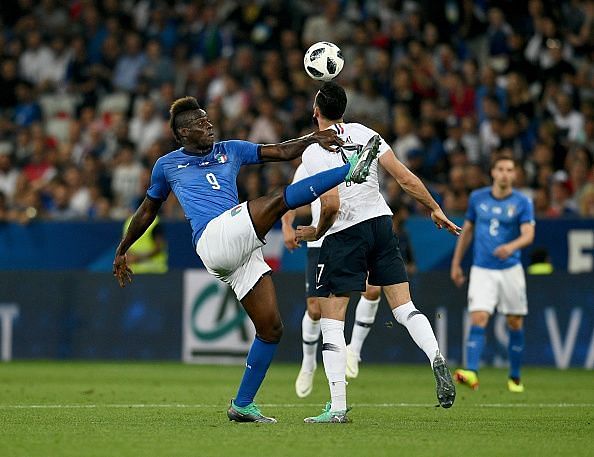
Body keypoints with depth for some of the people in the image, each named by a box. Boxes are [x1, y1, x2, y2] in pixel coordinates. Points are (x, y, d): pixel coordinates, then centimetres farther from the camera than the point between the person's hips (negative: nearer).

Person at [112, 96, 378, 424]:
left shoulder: (230, 151, 24)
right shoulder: (167, 165, 16)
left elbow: (281, 151, 18)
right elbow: (148, 210, 29)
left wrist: (312, 139, -1)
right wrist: (121, 251, 36)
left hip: (242, 249, 5)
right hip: (213, 238, -5)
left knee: (271, 328, -2)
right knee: (280, 199, -24)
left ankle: (242, 404, 6)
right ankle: (350, 170, -26)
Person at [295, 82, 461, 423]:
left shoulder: (314, 152, -10)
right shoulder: (365, 133, 5)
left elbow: (331, 204, -20)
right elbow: (405, 178, 1)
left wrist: (317, 232, -1)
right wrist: (435, 209, 11)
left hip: (345, 234, -5)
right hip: (381, 222, 5)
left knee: (331, 321, 2)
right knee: (405, 308, 8)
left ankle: (338, 407, -3)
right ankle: (437, 359, -19)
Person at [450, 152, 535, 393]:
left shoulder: (522, 202, -3)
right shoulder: (477, 197, 4)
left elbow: (528, 234, -16)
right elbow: (467, 230, 16)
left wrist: (511, 246, -37)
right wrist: (456, 263, 16)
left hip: (510, 269, 0)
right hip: (482, 270, 0)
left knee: (515, 324, 7)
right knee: (478, 320, -15)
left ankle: (515, 377, 21)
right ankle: (471, 373, -24)